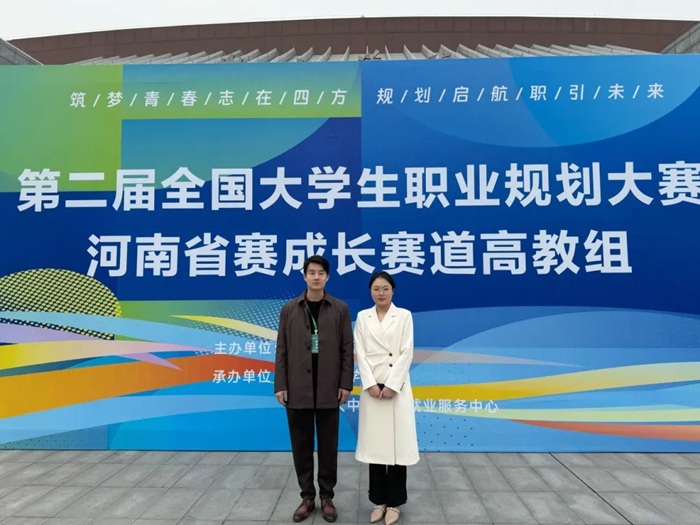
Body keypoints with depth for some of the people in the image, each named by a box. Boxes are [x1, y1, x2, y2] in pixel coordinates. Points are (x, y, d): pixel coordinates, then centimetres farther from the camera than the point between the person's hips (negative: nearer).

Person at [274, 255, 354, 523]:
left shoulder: (340, 309, 2)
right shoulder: (289, 309, 4)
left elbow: (347, 350, 1)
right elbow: (282, 350, 3)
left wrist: (345, 384, -5)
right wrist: (280, 385, -2)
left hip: (328, 389, -1)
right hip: (297, 389, 1)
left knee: (328, 445, 9)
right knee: (301, 444, 10)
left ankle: (327, 496, 24)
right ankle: (307, 496, 25)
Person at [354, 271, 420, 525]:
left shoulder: (404, 315, 1)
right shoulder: (362, 317, 6)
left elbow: (407, 353, -5)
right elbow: (360, 354, 1)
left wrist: (391, 386, -12)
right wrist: (371, 385, -9)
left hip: (397, 387, -2)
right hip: (372, 387, 2)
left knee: (397, 443, 1)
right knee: (374, 443, 6)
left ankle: (394, 502, 15)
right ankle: (379, 500, 20)